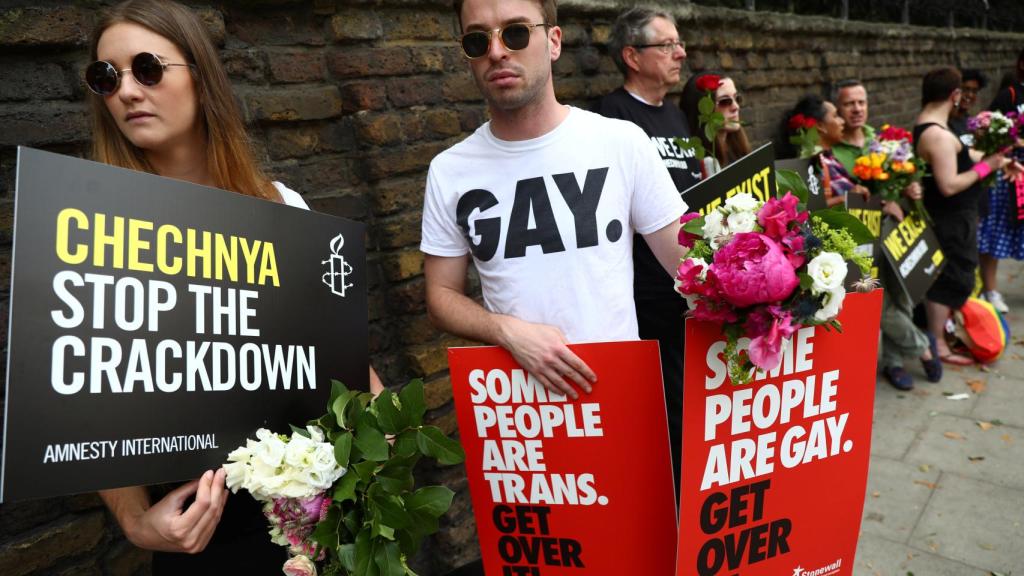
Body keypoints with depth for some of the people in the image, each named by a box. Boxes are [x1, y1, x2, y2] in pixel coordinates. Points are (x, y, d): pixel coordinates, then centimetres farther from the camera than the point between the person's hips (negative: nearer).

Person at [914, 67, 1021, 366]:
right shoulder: (938, 134, -26)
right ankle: (938, 345, 8)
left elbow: (959, 153, 17)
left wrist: (999, 159, 11)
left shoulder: (926, 125, 7)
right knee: (949, 279, -1)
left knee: (945, 276, 21)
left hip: (946, 217, 10)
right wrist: (985, 166, -18)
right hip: (950, 221, -10)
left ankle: (941, 329, 35)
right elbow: (950, 186, -29)